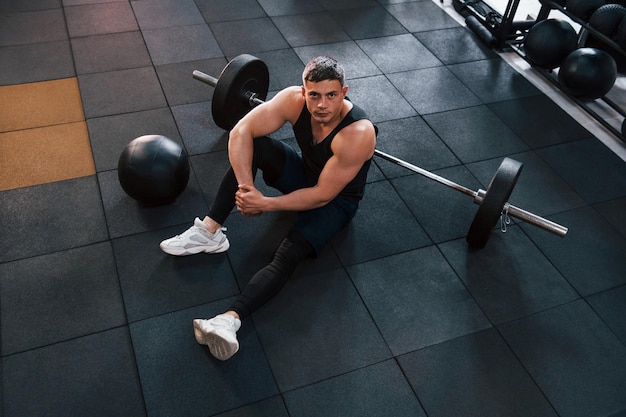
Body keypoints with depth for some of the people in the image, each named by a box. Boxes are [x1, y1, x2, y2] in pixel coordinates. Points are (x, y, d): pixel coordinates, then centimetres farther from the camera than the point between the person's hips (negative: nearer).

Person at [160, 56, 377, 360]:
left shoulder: (358, 133, -34)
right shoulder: (294, 100, -21)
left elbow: (322, 195, -30)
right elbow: (240, 132, -23)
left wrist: (266, 204, -30)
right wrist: (245, 186, -34)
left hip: (336, 200, -5)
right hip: (304, 174, 5)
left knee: (288, 255, -32)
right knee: (252, 144, -21)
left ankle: (230, 320, -45)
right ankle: (209, 231, -19)